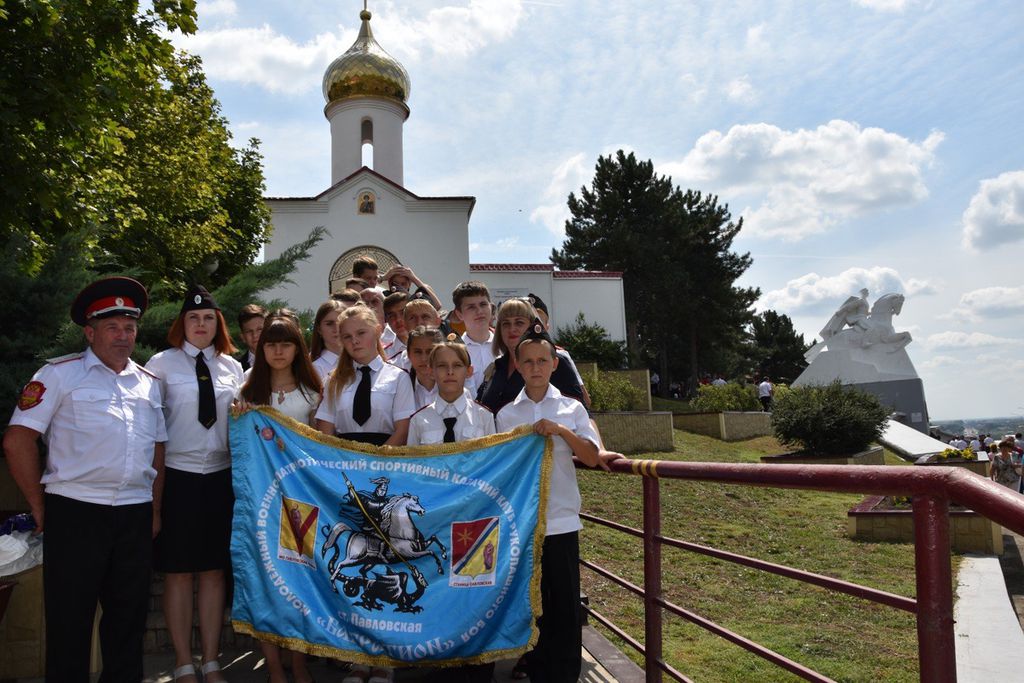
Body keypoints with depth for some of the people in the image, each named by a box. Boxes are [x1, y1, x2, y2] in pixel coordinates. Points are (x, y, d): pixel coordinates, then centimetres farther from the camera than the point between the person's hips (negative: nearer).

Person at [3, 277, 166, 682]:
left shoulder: (149, 384, 13)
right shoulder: (61, 374, -2)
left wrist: (155, 510, 13)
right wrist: (40, 509, -4)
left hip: (136, 516, 5)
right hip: (75, 512, -4)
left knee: (129, 615, 14)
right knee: (70, 621, 6)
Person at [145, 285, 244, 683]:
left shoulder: (231, 366, 8)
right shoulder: (162, 364, -2)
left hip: (221, 475, 3)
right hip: (177, 474, -3)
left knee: (215, 571, 9)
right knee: (178, 572, 5)